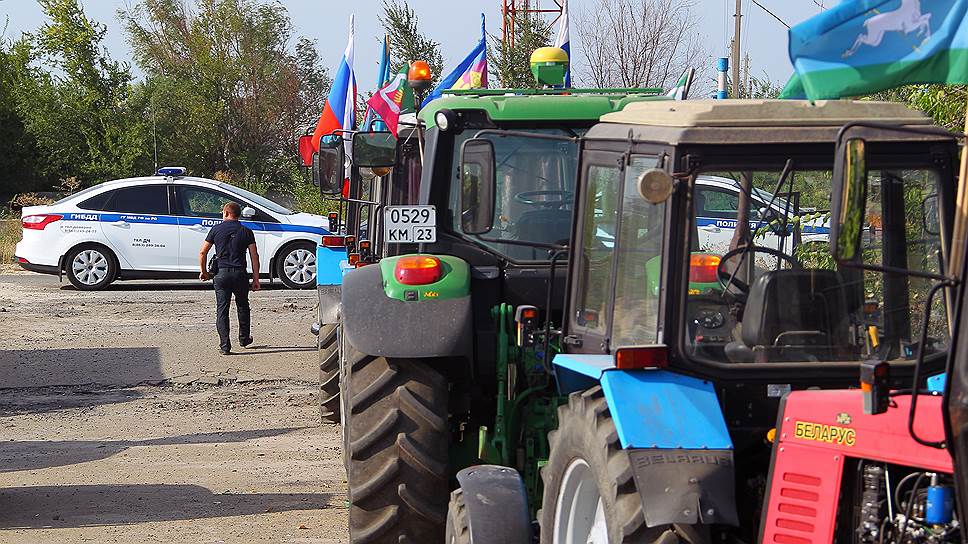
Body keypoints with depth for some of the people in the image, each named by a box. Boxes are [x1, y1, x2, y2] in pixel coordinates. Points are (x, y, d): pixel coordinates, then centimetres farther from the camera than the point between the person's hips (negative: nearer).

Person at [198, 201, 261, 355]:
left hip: (221, 273, -1)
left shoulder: (216, 229, 2)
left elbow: (202, 253, 1)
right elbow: (254, 256, -1)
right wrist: (256, 279, 4)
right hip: (240, 273, 1)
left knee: (222, 309, 2)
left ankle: (225, 345, -6)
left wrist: (204, 272, 15)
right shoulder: (246, 232, 4)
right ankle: (244, 338, 35)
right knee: (243, 307, 22)